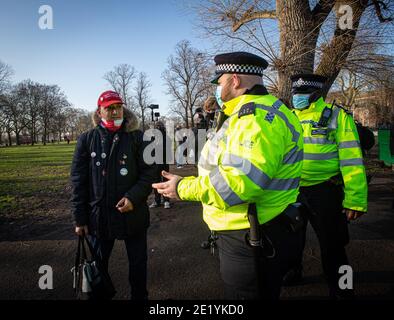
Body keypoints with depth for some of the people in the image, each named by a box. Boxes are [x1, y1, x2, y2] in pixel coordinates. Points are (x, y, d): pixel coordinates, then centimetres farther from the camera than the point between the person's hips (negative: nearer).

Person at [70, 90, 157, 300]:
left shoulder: (137, 137, -3)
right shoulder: (87, 139, 0)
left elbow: (149, 172, -5)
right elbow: (78, 180, 1)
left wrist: (133, 197, -20)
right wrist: (79, 218, -1)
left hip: (133, 214, -1)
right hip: (99, 215, 1)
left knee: (138, 263, 14)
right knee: (98, 264, 18)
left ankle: (139, 296, 36)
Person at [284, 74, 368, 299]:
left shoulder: (337, 117, -7)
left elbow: (351, 160, -12)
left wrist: (356, 199, -17)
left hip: (323, 193, -5)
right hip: (291, 191, 5)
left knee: (331, 246, 5)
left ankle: (340, 290, 27)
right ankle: (293, 272, 46)